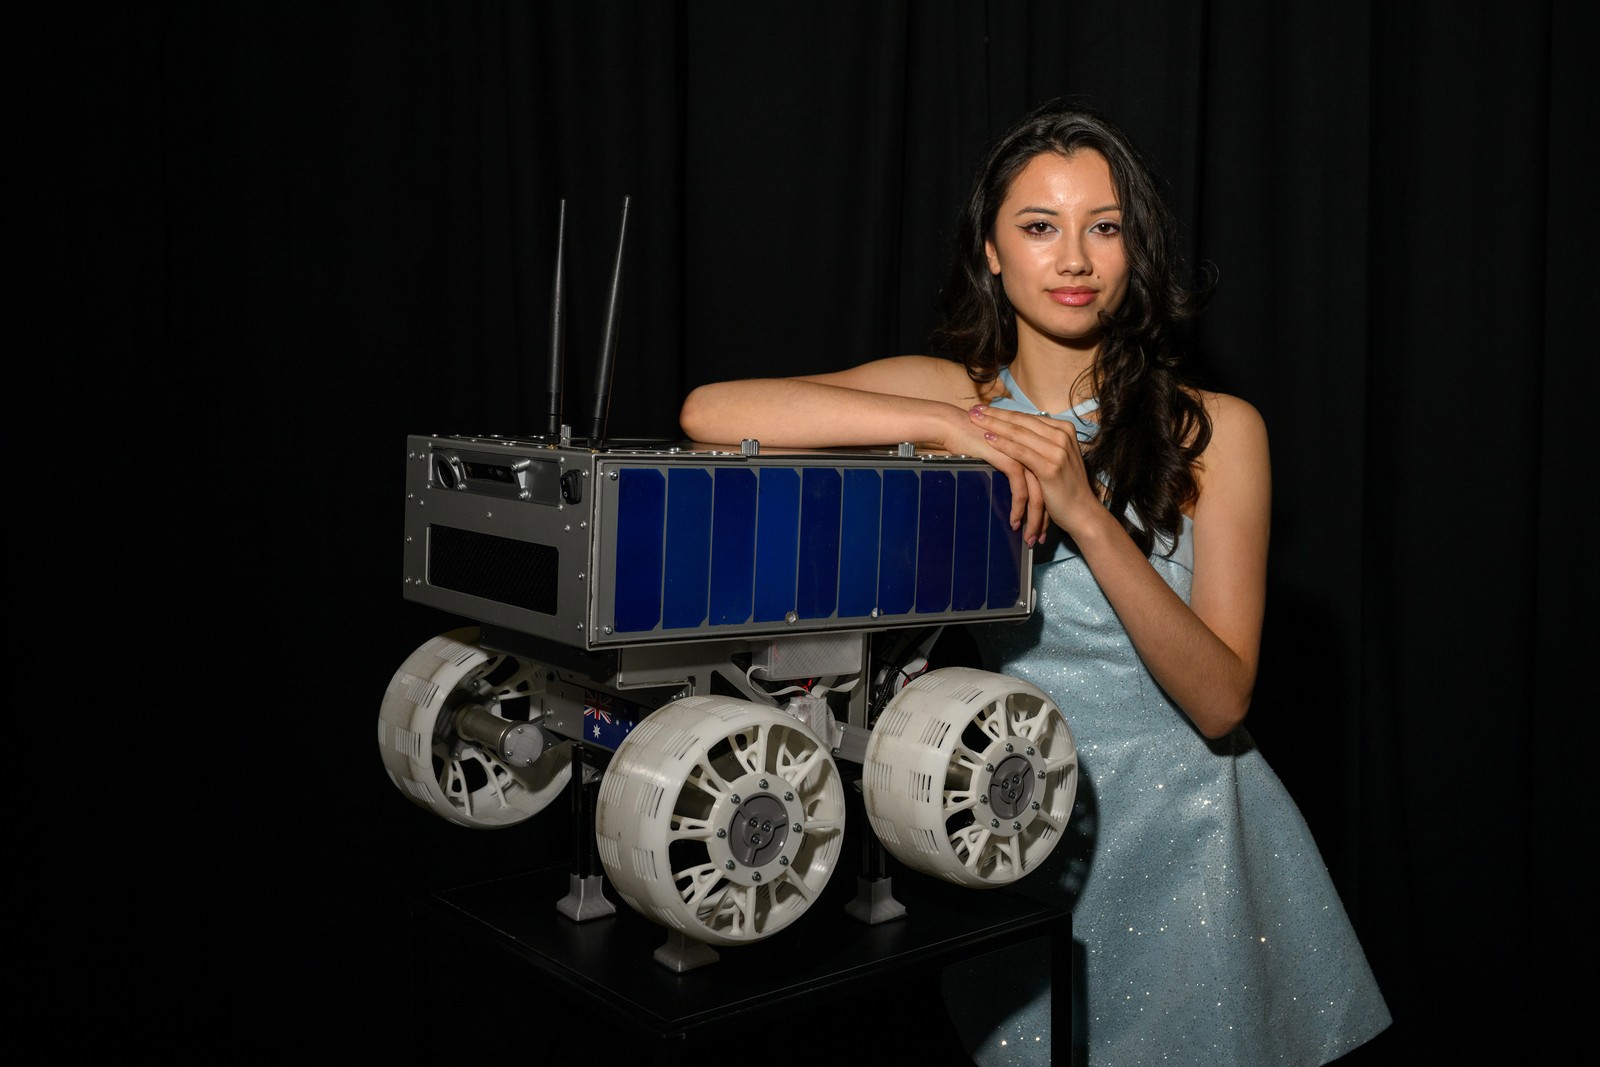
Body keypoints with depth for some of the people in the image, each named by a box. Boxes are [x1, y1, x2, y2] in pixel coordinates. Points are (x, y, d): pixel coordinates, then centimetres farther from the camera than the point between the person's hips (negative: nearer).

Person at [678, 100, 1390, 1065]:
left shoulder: (1217, 430, -6)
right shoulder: (951, 396, -4)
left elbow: (1221, 700, -13)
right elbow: (711, 413, -19)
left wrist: (1087, 514, -24)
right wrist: (950, 425, -25)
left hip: (1186, 838, 0)